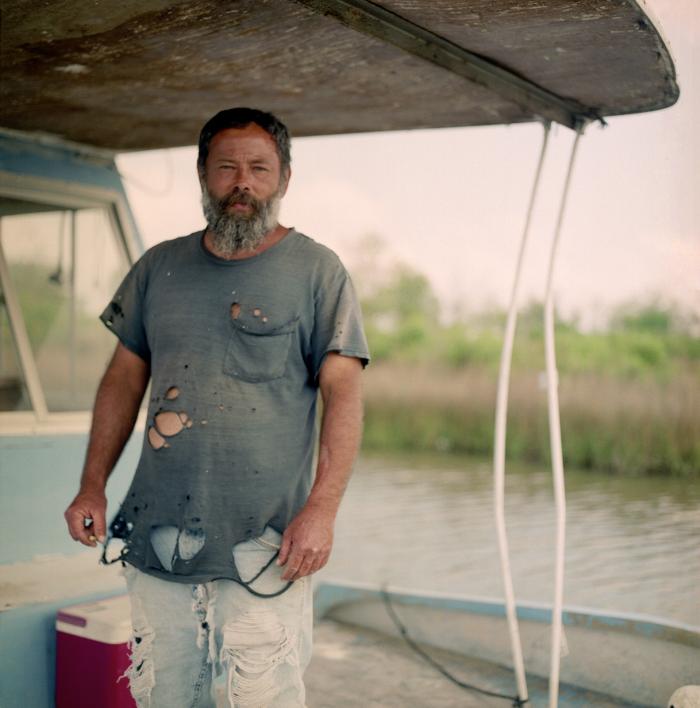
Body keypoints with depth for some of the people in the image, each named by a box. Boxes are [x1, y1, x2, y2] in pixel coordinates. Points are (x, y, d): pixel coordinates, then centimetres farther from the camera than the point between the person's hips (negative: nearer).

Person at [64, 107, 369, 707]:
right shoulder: (159, 267, 12)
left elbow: (343, 393, -7)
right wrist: (93, 486, 8)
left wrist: (322, 508, -16)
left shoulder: (316, 270, -1)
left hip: (264, 548, -4)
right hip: (156, 538, 4)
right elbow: (125, 379, 16)